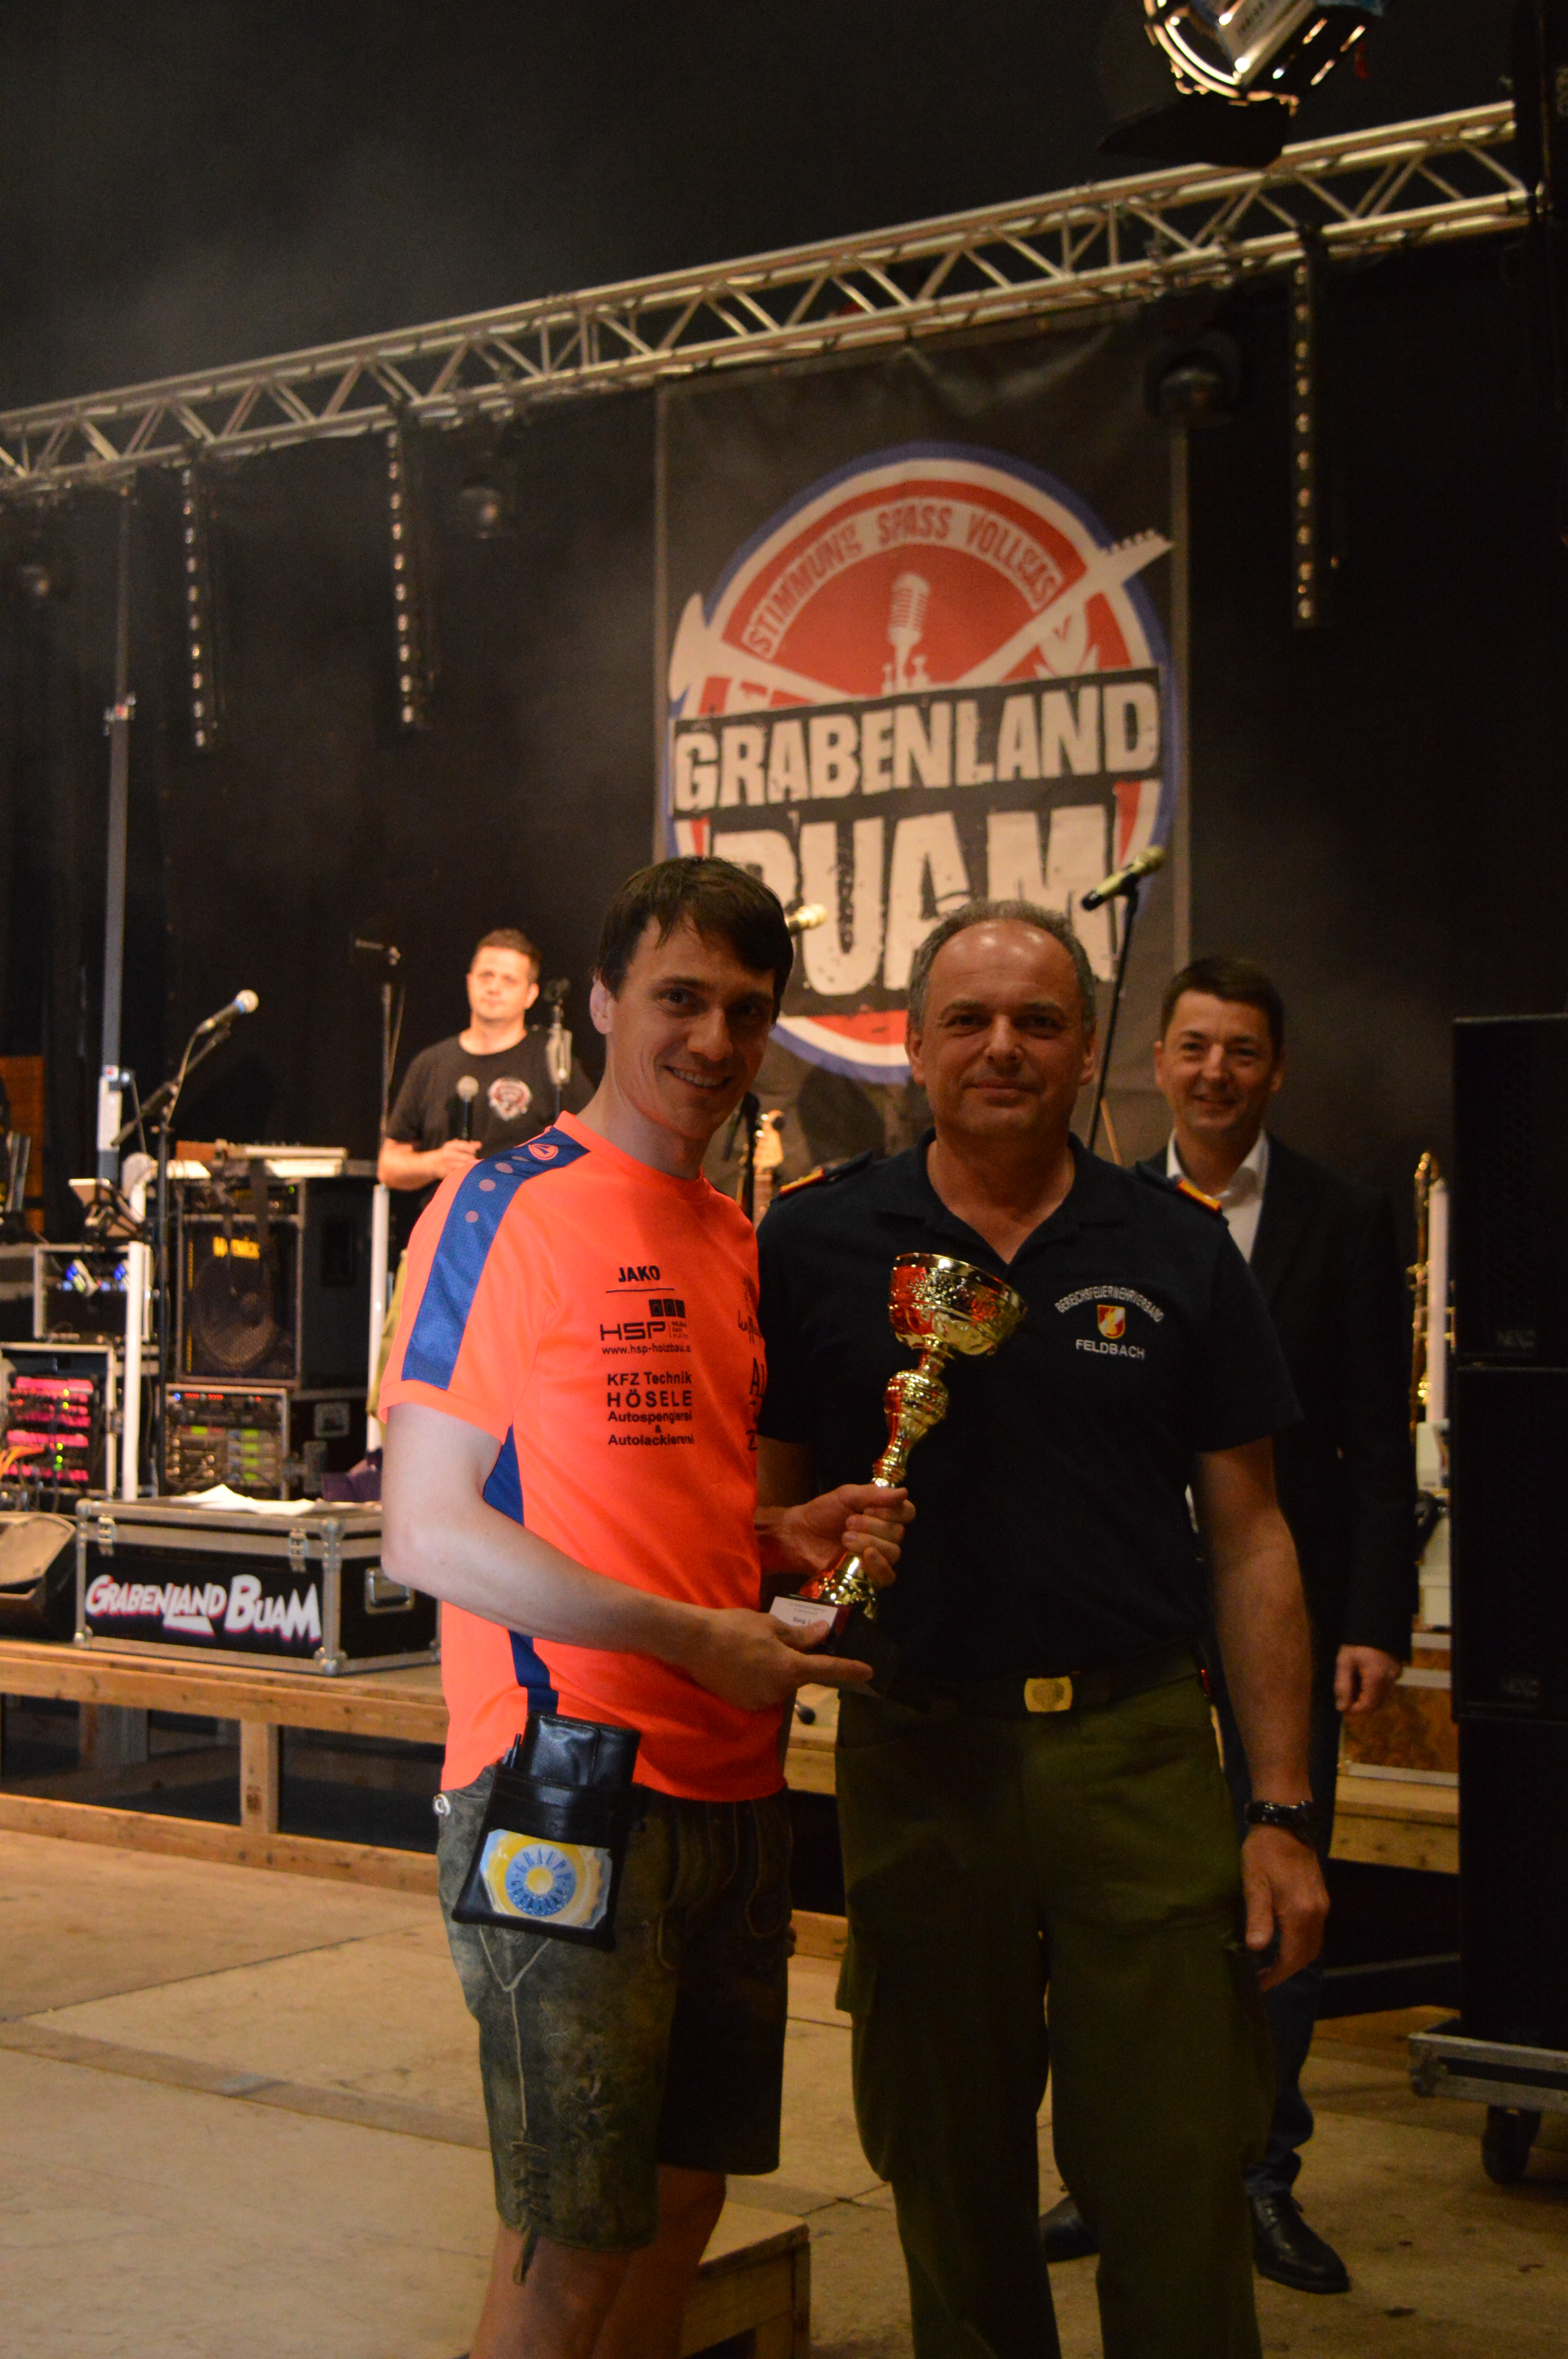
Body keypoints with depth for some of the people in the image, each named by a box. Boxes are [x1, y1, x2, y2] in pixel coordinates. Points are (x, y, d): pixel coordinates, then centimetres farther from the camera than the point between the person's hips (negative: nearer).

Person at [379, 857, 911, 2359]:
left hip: (731, 1786, 8)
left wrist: (792, 1538, 1)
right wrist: (701, 1638, -16)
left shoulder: (738, 1242, 13)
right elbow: (426, 1533, -14)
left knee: (682, 2201, 15)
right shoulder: (507, 1207, -10)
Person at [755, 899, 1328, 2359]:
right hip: (918, 1749, 1)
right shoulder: (817, 1245, 3)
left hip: (1139, 1746, 0)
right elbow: (764, 1504, 7)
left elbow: (1248, 1540, 5)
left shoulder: (1176, 1252, 4)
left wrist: (1282, 1810, 0)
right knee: (951, 2181, 13)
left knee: (1176, 2178, 1)